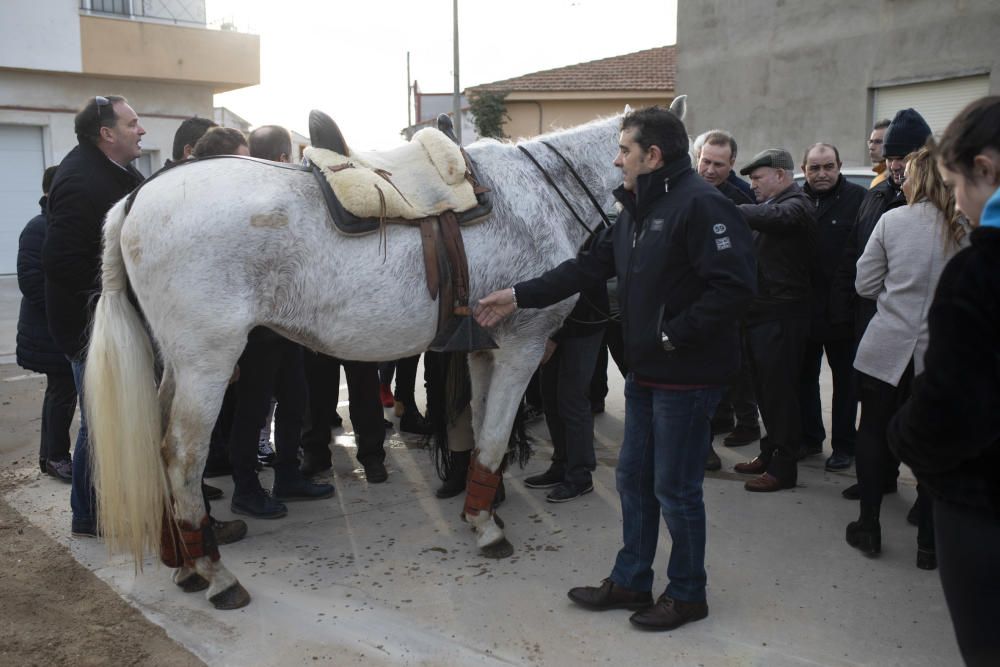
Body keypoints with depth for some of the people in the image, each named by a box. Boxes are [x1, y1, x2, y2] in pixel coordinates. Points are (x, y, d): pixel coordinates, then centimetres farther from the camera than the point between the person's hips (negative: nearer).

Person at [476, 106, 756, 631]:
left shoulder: (701, 204, -17)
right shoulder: (636, 209, 12)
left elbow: (735, 286, -25)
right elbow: (589, 267, 15)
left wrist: (675, 335, -21)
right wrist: (519, 297, 12)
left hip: (688, 375, -9)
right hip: (645, 371, 9)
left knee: (676, 489, 3)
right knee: (633, 479, 17)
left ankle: (687, 594, 24)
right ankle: (630, 581, 33)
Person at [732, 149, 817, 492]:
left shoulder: (795, 207, -11)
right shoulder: (773, 205, 19)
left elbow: (767, 217, -32)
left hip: (782, 316, -9)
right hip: (762, 312, 9)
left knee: (779, 390, -2)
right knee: (766, 388, 15)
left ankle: (783, 467, 8)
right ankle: (770, 453, 28)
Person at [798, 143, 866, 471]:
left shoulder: (857, 198, -8)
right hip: (803, 305, 4)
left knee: (845, 379, 10)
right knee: (805, 376, 14)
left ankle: (844, 444, 22)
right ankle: (809, 437, 29)